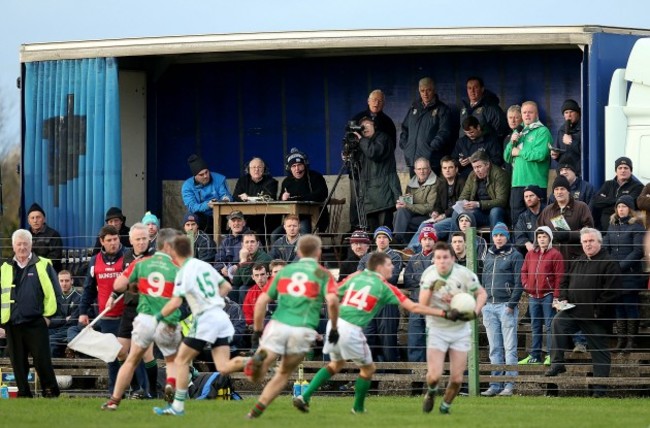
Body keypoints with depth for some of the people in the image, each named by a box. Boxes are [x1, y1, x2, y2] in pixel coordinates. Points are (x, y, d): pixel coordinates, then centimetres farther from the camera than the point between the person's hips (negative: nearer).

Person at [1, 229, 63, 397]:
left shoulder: (43, 265, 3)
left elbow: (54, 293, 3)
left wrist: (48, 315, -2)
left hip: (36, 322, -3)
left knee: (42, 360, -5)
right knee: (18, 363, 4)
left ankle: (50, 391, 5)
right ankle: (24, 393, 11)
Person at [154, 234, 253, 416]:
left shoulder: (184, 272, -9)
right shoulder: (204, 265, 13)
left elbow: (175, 303, -17)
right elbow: (226, 287, 20)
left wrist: (158, 317, -2)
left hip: (205, 319, -7)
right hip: (221, 317, 7)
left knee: (181, 361, 6)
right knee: (224, 367, 0)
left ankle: (177, 406, 6)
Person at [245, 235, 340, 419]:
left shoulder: (284, 271, 17)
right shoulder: (323, 274, 8)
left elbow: (261, 302, 12)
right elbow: (332, 300, -10)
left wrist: (257, 331, 20)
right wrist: (334, 328, 3)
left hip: (278, 325, 1)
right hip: (303, 330, -1)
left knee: (256, 376, 2)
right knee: (283, 374, 20)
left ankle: (259, 360, -33)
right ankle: (257, 410, 8)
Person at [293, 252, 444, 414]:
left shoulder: (355, 277, 16)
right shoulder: (384, 286, 4)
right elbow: (413, 307, 1)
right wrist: (442, 313, 5)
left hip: (334, 324, 6)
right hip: (351, 329, -6)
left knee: (336, 364, 28)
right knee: (368, 369, 17)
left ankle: (304, 397, 16)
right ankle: (358, 409, 27)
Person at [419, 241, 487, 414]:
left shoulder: (464, 274, -14)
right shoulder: (429, 275, -10)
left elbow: (482, 293, 0)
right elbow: (422, 305, -15)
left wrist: (475, 312, -16)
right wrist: (431, 288, -31)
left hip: (460, 330, 0)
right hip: (437, 330, 0)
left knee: (457, 379, -2)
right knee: (434, 375, -14)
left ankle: (446, 405, 27)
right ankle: (431, 393, 23)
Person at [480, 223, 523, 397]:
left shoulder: (515, 256, -1)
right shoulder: (488, 256, 17)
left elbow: (519, 283, -6)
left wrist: (511, 304, -13)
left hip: (506, 306, -6)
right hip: (489, 306, 6)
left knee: (509, 347, -6)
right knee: (494, 348, 6)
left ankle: (509, 385, -7)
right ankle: (495, 384, 6)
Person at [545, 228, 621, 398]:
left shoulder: (609, 264, -8)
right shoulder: (577, 263, 16)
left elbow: (611, 292, -14)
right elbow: (565, 282, 24)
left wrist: (597, 311, -15)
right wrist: (563, 299, 5)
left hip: (597, 316, -5)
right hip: (574, 312, 5)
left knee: (600, 350, 2)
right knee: (557, 323, -22)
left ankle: (600, 388, 7)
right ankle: (557, 363, -19)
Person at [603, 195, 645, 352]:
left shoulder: (636, 226, -5)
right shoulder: (613, 225, 13)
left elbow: (638, 251, -11)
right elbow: (605, 246, 10)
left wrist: (622, 265, -16)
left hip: (630, 274, -5)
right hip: (614, 274, 5)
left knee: (631, 307, -2)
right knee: (619, 307, 7)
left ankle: (632, 341, 3)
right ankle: (621, 340, 12)